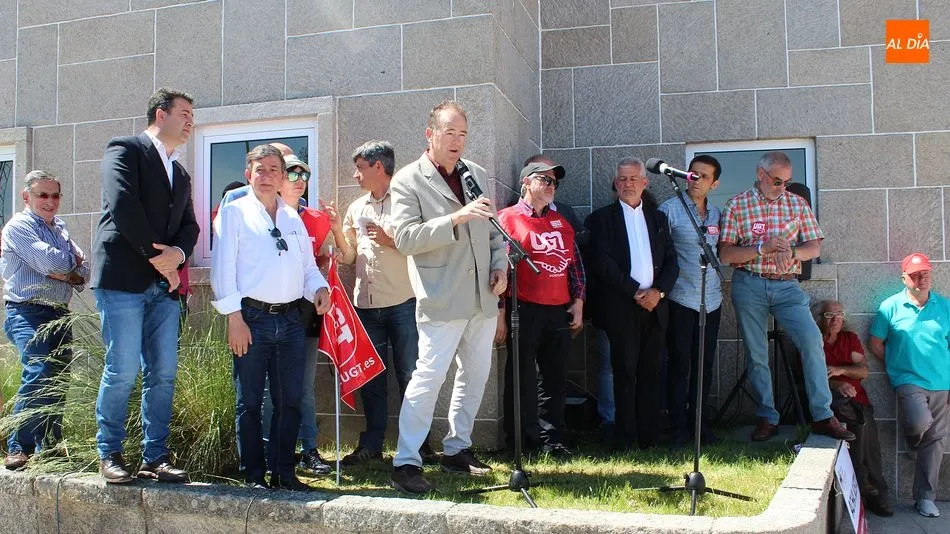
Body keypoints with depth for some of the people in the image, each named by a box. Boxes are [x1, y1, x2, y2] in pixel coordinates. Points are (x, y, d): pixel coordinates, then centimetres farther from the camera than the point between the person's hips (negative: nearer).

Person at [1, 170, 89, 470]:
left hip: (59, 313, 7)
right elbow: (50, 262, -16)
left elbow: (84, 270, 10)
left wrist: (66, 274, -8)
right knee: (38, 374, -21)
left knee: (58, 381, 5)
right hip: (27, 312, -7)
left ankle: (50, 447, 14)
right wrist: (72, 260, 3)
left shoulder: (59, 228, 19)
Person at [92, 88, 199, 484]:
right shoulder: (124, 150, 1)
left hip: (164, 284, 7)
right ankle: (110, 455, 10)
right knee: (122, 370, -6)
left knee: (163, 373, 3)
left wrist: (178, 253, -6)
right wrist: (156, 255, -12)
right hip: (123, 277, -7)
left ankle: (155, 457, 10)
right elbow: (122, 204, -14)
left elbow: (189, 225, 16)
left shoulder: (180, 174, 24)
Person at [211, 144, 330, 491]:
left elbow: (307, 264, 20)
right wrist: (234, 318, -11)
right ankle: (253, 476, 12)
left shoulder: (293, 218, 18)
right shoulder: (234, 212, 3)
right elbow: (223, 266, -4)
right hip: (252, 318, -5)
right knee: (250, 402, 2)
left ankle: (284, 472, 17)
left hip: (290, 319, 5)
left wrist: (318, 287, -2)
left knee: (290, 400, 7)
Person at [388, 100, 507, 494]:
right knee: (429, 375, -10)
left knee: (476, 375, 13)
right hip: (442, 299, -7)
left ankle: (456, 450, 28)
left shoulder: (478, 176, 14)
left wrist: (500, 265, 4)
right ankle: (405, 462, -2)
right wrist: (456, 218, -24)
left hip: (482, 297, 7)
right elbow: (405, 238, -16)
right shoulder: (407, 181, -4)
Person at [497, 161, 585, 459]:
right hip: (524, 311, -5)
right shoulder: (508, 218, 0)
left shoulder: (562, 223, 18)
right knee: (522, 378, 1)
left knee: (555, 378, 7)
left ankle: (552, 439, 16)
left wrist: (578, 302, 9)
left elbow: (575, 264, 19)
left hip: (560, 311, 5)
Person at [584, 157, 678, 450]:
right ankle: (626, 439, 5)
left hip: (654, 306, 4)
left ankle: (649, 437, 12)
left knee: (650, 373, 6)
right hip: (621, 308, -4)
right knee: (625, 374, -2)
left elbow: (671, 261, 12)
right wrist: (636, 292, -11)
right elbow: (602, 263, -7)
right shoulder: (602, 218, 3)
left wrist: (658, 291, -6)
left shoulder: (658, 218, 17)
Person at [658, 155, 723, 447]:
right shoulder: (670, 209, -5)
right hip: (681, 300, -5)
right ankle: (678, 426, 10)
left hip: (712, 299, 5)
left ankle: (700, 423, 22)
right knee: (679, 365, 0)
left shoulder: (716, 213, 11)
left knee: (705, 365, 11)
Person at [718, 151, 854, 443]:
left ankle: (823, 417, -9)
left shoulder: (798, 204, 8)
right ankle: (767, 418, 16)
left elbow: (814, 247, 6)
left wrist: (791, 252, -16)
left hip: (787, 286, 1)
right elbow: (725, 254, -5)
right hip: (749, 286, -1)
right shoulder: (737, 205, 1)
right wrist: (763, 248, -18)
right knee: (756, 354, 3)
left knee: (812, 340, -16)